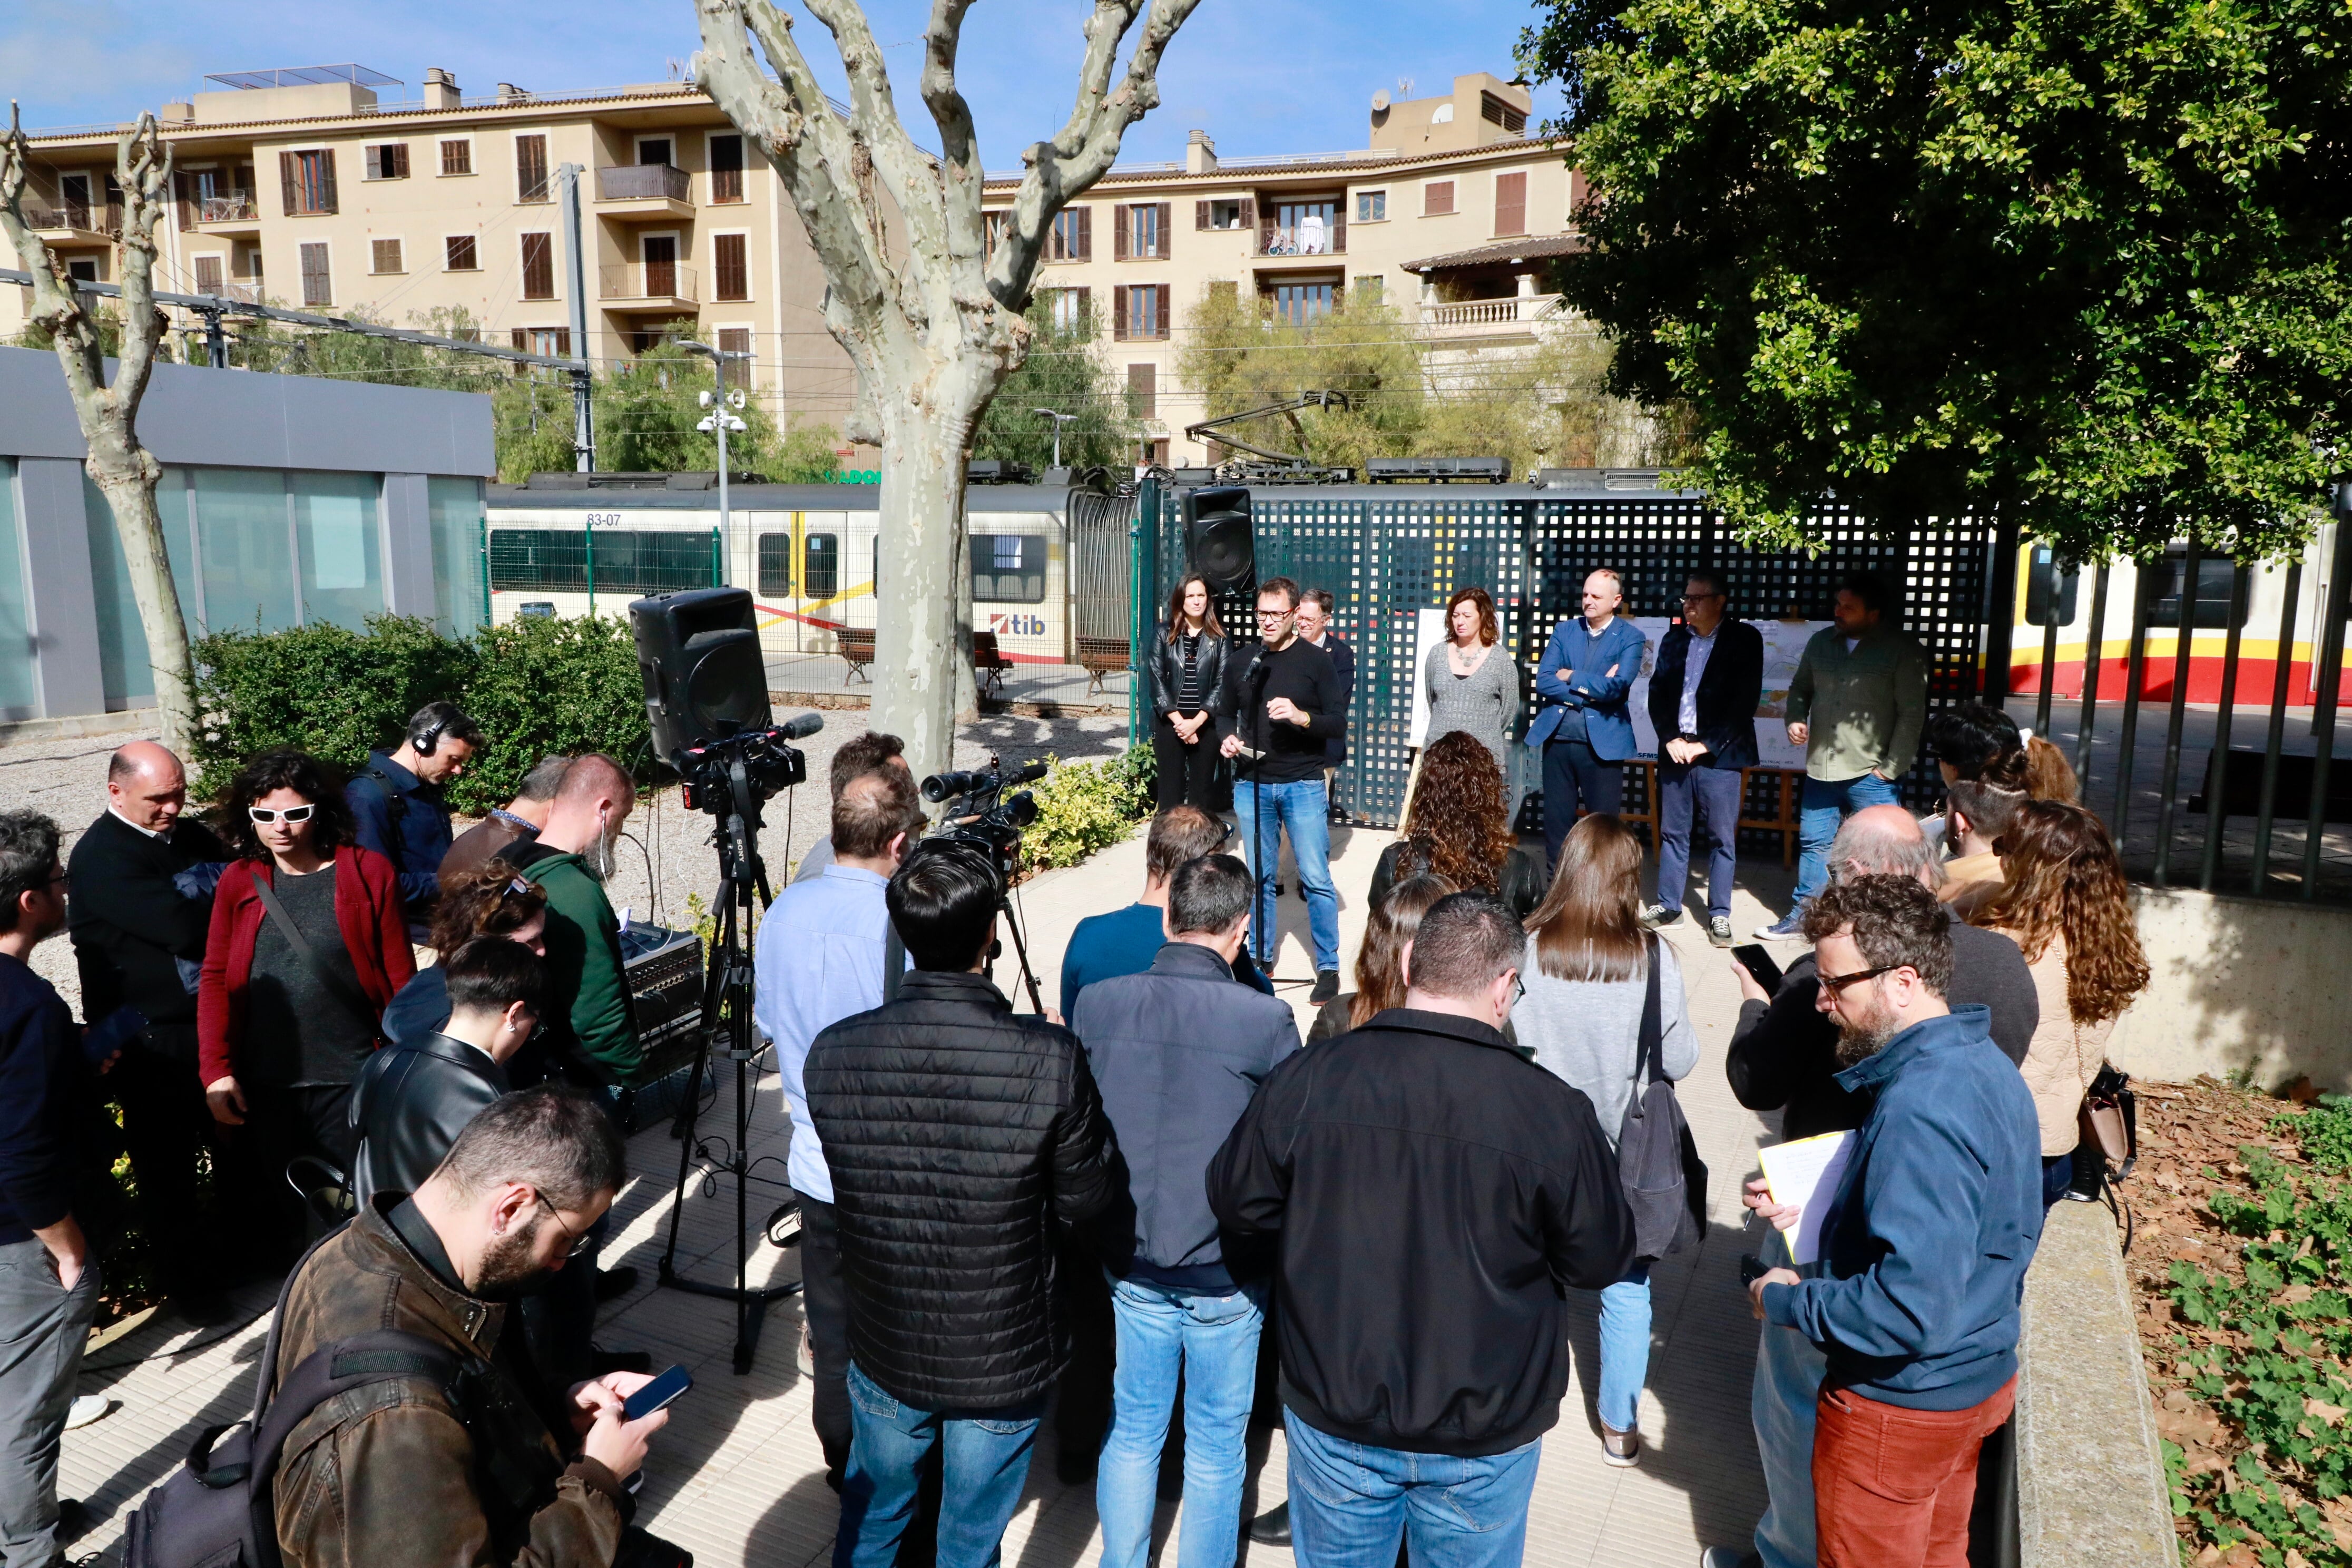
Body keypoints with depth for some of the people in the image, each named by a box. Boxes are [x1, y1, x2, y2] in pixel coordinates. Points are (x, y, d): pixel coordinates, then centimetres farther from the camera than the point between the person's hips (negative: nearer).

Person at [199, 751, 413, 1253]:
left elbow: (401, 980, -5)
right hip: (263, 1085, 3)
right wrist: (216, 1071, -3)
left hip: (351, 1080, -3)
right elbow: (215, 979, 5)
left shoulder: (369, 873, -6)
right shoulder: (238, 881, 2)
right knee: (277, 1212, 16)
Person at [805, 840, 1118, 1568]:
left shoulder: (832, 1054, -17)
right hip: (1005, 1363, -2)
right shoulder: (1049, 1059, -27)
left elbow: (843, 1181, -1)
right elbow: (1086, 1199, -13)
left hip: (884, 1351, 3)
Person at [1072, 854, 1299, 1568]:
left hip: (1128, 1263, 3)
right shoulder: (1266, 1021, -20)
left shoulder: (1095, 1005, -9)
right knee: (1216, 1444, 16)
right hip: (1225, 1277, -3)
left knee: (1132, 1430, 21)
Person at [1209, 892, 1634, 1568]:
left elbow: (1237, 1208, -3)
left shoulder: (1304, 1081, -17)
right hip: (1485, 1435, -1)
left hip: (1333, 1417, 1)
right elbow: (1601, 1261, -8)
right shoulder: (1551, 1112, -22)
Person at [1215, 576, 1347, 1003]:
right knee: (1259, 877, 10)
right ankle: (1260, 958, 23)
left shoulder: (1316, 661, -2)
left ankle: (1328, 968, 6)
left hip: (1303, 785, -3)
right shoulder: (1240, 663, 9)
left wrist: (1301, 717, -23)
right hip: (1251, 785, 3)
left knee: (1316, 879, -4)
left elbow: (1339, 723, -5)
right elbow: (1225, 713, 19)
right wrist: (1227, 737, -2)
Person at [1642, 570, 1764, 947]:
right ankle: (1668, 905, 19)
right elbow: (1657, 693, 9)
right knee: (1672, 832, 9)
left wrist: (1705, 745, -12)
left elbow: (1746, 700, -8)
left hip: (1719, 755, -4)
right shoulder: (1673, 639, 11)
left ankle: (1719, 915, 9)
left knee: (1722, 837, 1)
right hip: (1675, 750, 4)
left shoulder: (1744, 640, -2)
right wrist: (1671, 739, -5)